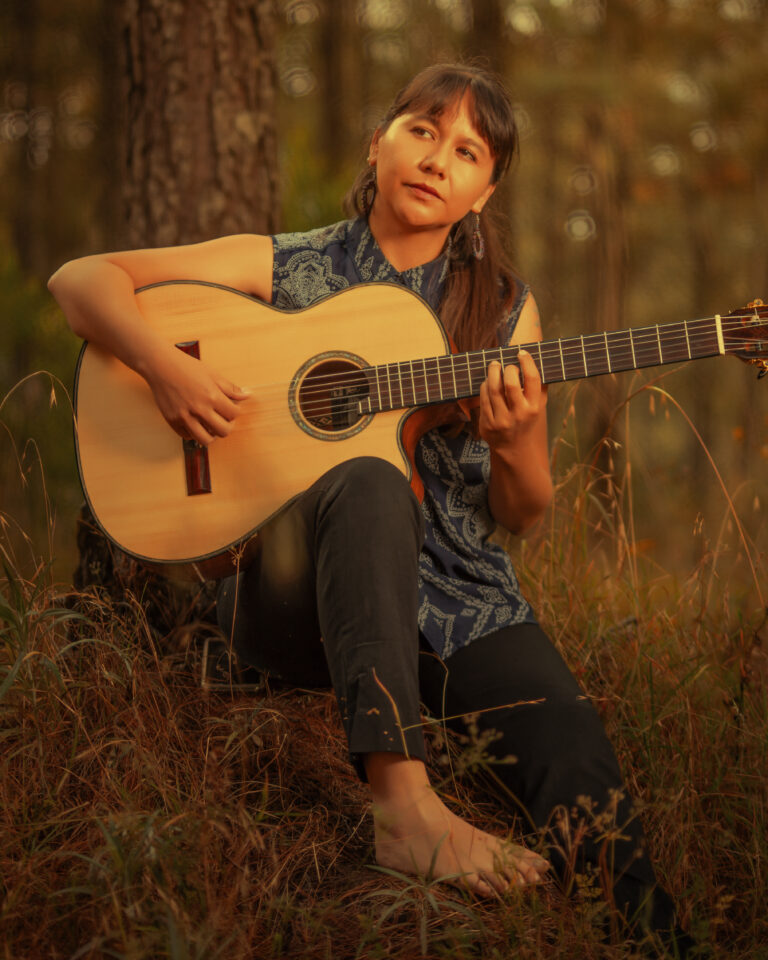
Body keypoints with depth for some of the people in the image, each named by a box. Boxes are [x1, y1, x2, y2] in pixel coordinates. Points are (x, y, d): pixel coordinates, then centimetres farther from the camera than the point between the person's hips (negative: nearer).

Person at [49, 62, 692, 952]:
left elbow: (523, 512, 13)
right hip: (292, 590, -1)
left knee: (584, 790, -28)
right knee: (370, 484, -39)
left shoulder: (502, 307, 11)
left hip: (458, 596, 2)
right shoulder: (285, 268, 6)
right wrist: (164, 365, -17)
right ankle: (402, 802, -42)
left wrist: (513, 442, -10)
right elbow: (81, 277, 2)